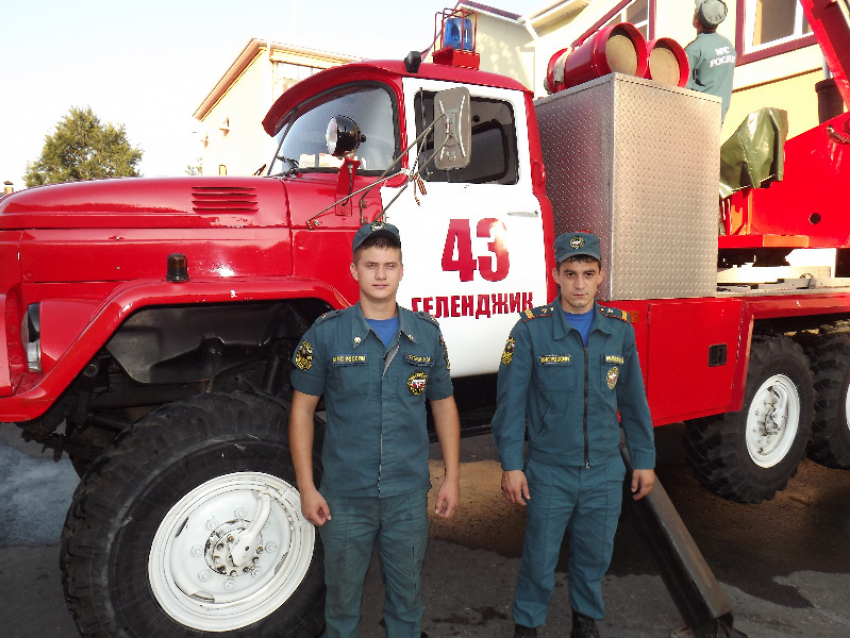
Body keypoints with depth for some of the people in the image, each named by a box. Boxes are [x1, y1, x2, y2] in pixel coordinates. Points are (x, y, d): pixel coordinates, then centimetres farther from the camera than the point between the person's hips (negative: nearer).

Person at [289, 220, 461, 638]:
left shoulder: (426, 333, 1)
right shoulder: (326, 332, -6)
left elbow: (443, 406, 7)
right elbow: (302, 409, -2)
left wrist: (452, 478, 5)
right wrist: (306, 487, -5)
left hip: (409, 495, 2)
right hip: (344, 495, -1)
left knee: (406, 592, 18)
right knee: (342, 594, 16)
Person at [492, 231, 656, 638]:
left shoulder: (619, 329, -1)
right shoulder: (531, 329, -11)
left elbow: (633, 401, 7)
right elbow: (510, 402, -9)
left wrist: (644, 459, 9)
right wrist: (511, 465, -11)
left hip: (605, 471, 3)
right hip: (549, 472, -3)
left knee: (595, 555, 19)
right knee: (540, 557, 11)